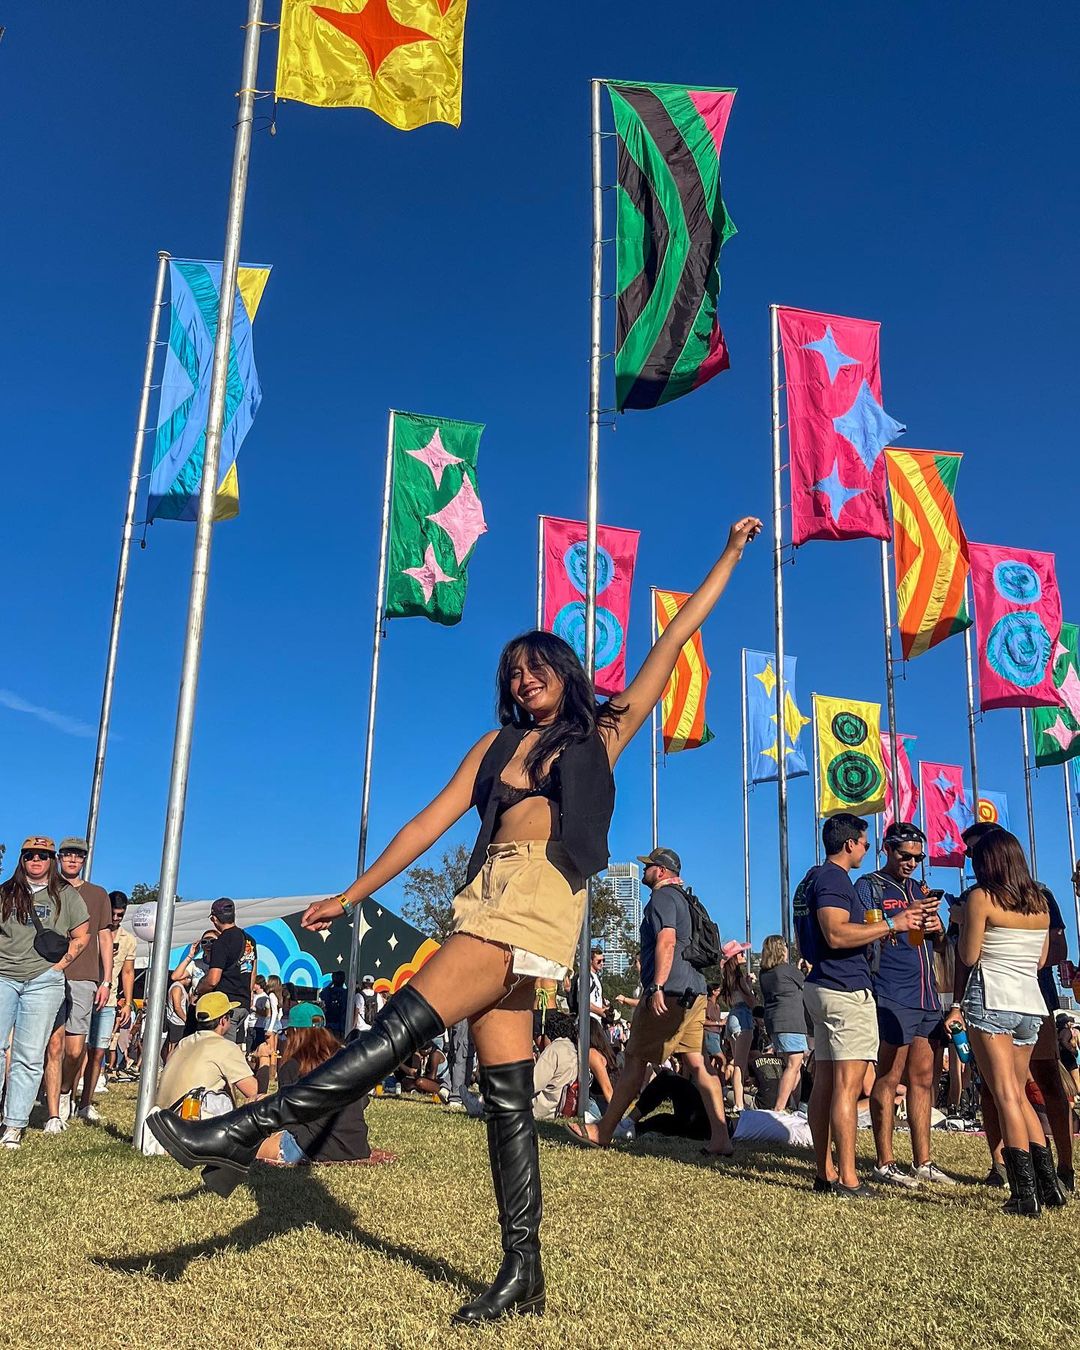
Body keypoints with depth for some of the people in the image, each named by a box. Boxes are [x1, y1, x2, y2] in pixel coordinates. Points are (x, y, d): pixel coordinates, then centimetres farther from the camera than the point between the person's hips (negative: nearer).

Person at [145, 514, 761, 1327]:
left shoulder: (601, 734, 13)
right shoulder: (497, 745, 22)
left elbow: (676, 638, 14)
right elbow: (428, 824, 19)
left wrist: (731, 554, 16)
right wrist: (351, 896, 15)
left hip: (543, 895, -5)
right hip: (489, 896, 5)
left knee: (405, 1024, -17)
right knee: (506, 1092, 2)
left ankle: (252, 1129, -17)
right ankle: (524, 1273, 8)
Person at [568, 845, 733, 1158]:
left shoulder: (662, 897, -7)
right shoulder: (683, 898, 23)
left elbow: (666, 942, -20)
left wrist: (657, 987, -25)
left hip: (668, 993, -9)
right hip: (694, 992, 9)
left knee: (634, 1060, -2)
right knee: (698, 1063, 3)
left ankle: (603, 1132, 6)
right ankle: (720, 1138, -3)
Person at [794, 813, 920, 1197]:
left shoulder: (814, 878, 19)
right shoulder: (834, 879, -13)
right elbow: (837, 935, -26)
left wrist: (876, 930, 28)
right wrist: (890, 924, -20)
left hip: (822, 987, 10)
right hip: (846, 990, -10)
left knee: (824, 1083, 10)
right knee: (847, 1086, -9)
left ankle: (824, 1172, 14)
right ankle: (847, 1179, -8)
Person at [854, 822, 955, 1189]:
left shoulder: (920, 889, 20)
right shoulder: (869, 886, 0)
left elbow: (940, 944, 24)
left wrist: (937, 929, 1)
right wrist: (903, 918, -19)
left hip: (927, 995, 7)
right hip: (892, 997, -7)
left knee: (923, 1080, 9)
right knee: (889, 1080, -5)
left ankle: (923, 1162, 16)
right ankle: (885, 1164, 1)